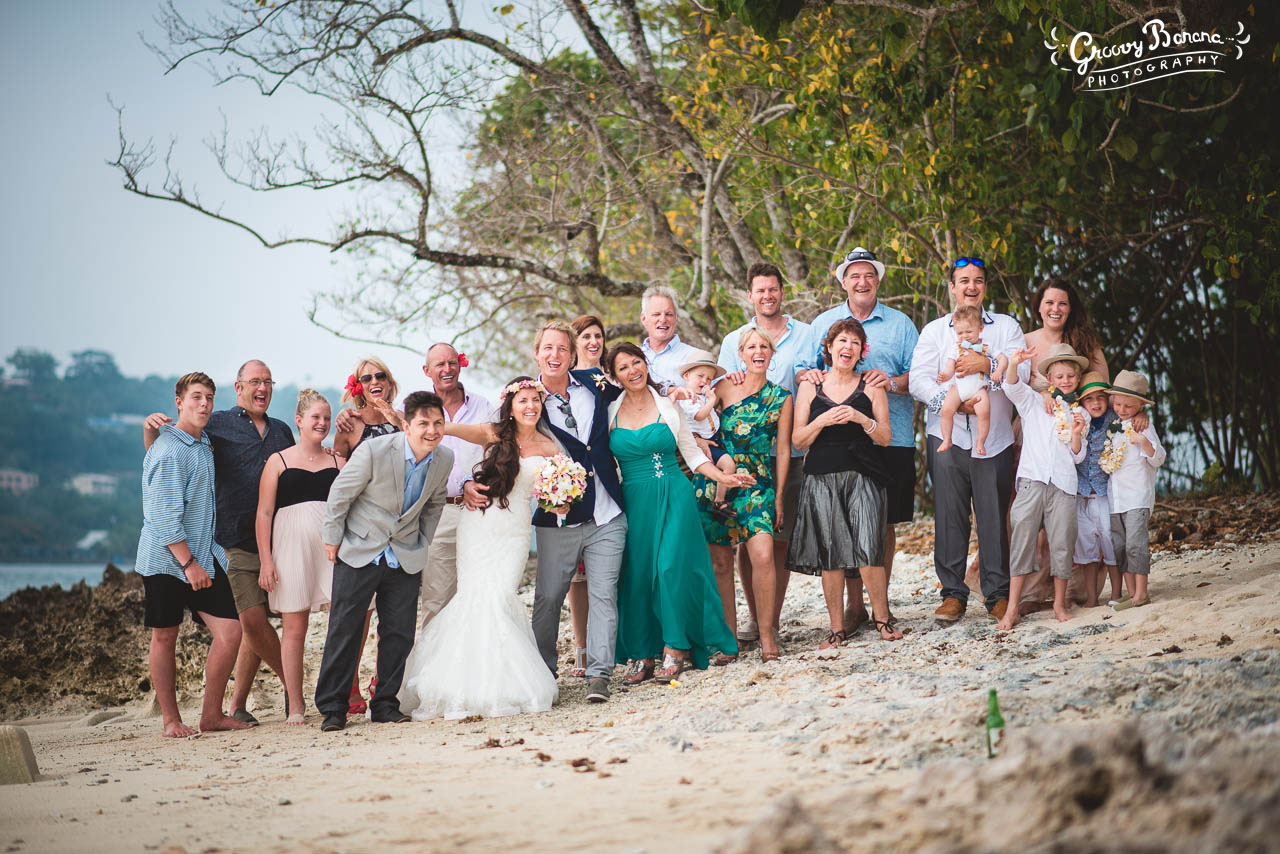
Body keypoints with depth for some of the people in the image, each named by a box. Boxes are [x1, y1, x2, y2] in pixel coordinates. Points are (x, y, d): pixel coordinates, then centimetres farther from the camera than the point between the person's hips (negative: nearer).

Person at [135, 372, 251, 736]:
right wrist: (188, 562, -20)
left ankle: (212, 714, 8)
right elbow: (164, 514, -18)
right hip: (166, 558, -7)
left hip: (203, 555, 7)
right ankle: (171, 720, 14)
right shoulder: (169, 449, -13)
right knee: (165, 637, 4)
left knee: (230, 631, -3)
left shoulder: (204, 443, 14)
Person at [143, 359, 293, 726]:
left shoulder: (281, 431, 19)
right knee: (253, 621, -13)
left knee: (255, 624, 4)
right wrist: (150, 429, -16)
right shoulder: (217, 425, 4)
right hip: (236, 541, -4)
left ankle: (238, 705, 11)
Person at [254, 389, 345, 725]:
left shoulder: (338, 461, 15)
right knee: (294, 628, 0)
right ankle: (294, 706, 7)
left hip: (333, 546, 2)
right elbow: (264, 513, 3)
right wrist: (266, 561, -5)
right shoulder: (279, 461, 7)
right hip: (292, 545, -2)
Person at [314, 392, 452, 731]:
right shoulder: (374, 450, -21)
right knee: (344, 630, -2)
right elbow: (340, 494, -8)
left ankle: (385, 704, 16)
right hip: (359, 552, -4)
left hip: (405, 559, 4)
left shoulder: (444, 459, -6)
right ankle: (332, 707, 6)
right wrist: (333, 540, -2)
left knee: (399, 633, 4)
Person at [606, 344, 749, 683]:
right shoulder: (611, 412, 6)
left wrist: (724, 477, 0)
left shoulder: (667, 405, 5)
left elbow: (691, 452, 9)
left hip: (674, 496, -1)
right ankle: (642, 655, 6)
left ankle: (675, 651, -5)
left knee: (672, 568, -12)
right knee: (637, 575, -1)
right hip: (634, 500, 1)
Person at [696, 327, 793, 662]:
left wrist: (779, 496, 4)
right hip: (716, 480, 2)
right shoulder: (724, 389, 9)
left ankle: (767, 634, -7)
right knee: (720, 562, 1)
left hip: (757, 484, -2)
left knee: (763, 556, -18)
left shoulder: (781, 397, 7)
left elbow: (783, 449, 8)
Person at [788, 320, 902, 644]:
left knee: (868, 552, -14)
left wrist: (860, 418, -12)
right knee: (829, 556, 0)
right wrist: (823, 420, -11)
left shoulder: (870, 387, 9)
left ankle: (882, 618, 3)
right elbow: (798, 439, 6)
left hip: (863, 478, -1)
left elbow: (885, 437, 5)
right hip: (822, 480, 1)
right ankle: (837, 630, 8)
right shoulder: (810, 388, 10)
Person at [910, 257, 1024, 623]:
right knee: (949, 517, -1)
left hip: (995, 438, 0)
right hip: (947, 436, 0)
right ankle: (953, 593, 7)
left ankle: (998, 595, 7)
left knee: (994, 517, -2)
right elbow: (918, 379, 0)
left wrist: (987, 364, -18)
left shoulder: (1006, 326, 14)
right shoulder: (934, 330, 13)